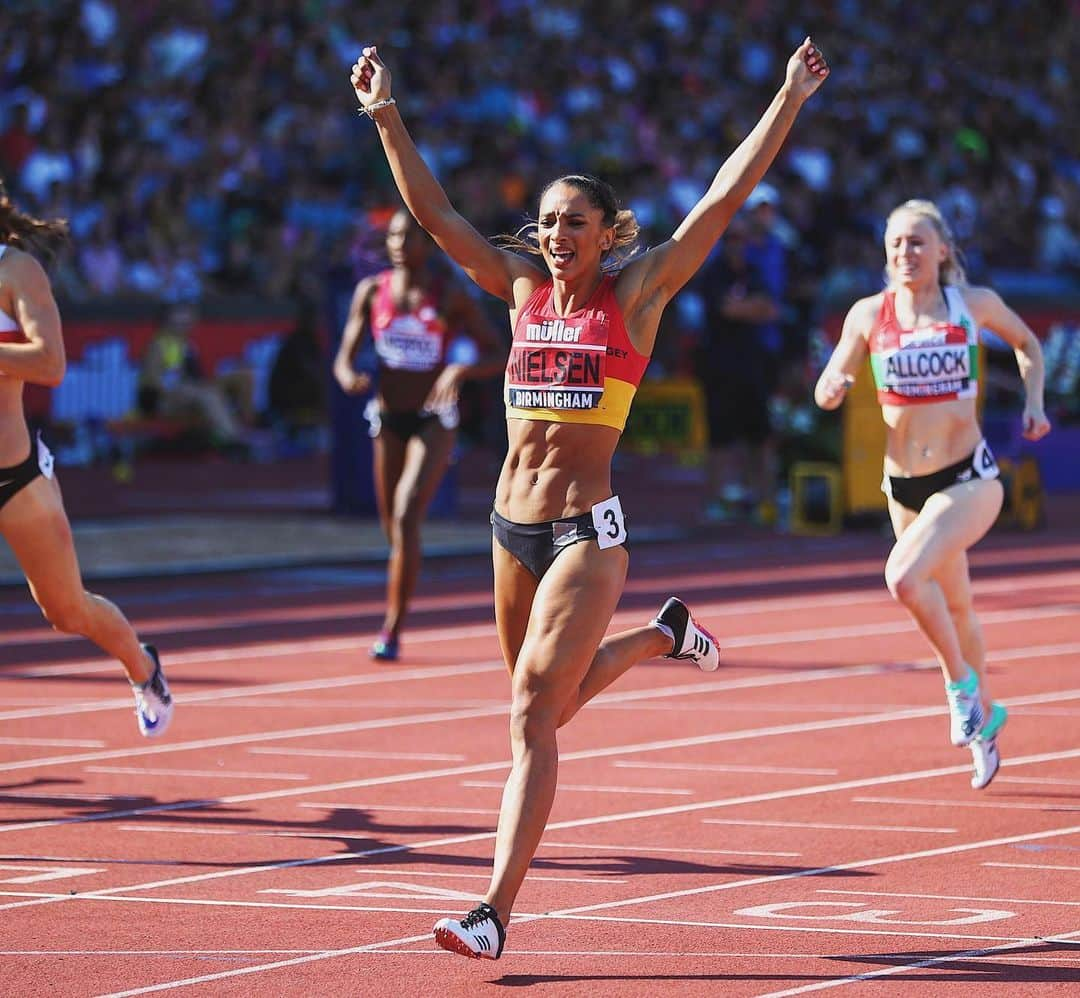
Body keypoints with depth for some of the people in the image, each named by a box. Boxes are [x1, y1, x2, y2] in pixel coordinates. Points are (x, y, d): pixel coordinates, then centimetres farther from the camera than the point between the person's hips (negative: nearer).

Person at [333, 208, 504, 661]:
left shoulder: (451, 295, -5)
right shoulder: (371, 292, 3)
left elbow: (496, 355, -3)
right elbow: (344, 357, 5)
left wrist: (461, 370, -24)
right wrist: (349, 377, -19)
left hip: (434, 419, -4)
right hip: (387, 417, 4)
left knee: (406, 518, -19)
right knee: (393, 529, 11)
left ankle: (392, 632, -18)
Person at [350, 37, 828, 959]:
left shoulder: (635, 292, -2)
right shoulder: (525, 288, 9)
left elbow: (724, 198, -7)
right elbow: (434, 213, 11)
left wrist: (789, 101, -10)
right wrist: (387, 121, 5)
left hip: (586, 532, -6)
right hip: (513, 526, 6)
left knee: (534, 713, -13)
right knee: (548, 704, 20)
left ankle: (496, 911, -16)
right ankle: (662, 636, 46)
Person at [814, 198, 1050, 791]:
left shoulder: (973, 304, -5)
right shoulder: (869, 315, -2)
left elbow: (1028, 345, 14)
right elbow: (827, 391, 3)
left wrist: (1033, 403, -2)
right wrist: (833, 386, -20)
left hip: (968, 480, -4)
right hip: (904, 487, 4)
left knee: (905, 577, -27)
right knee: (953, 607, 18)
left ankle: (962, 683, -4)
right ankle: (982, 715, 41)